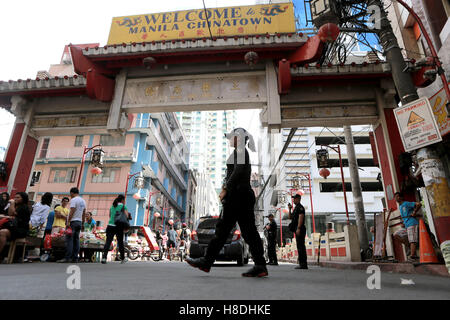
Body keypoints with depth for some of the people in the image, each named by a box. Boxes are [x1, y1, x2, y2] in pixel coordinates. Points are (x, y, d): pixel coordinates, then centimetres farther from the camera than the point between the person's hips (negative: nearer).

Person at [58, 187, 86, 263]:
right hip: (79, 222, 8)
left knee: (69, 240, -7)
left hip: (73, 221, -8)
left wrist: (68, 221, -17)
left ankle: (67, 258, -9)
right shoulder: (83, 201, 16)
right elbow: (84, 213, 18)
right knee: (76, 240, 7)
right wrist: (82, 224, 21)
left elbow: (72, 211, -17)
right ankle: (75, 258, 7)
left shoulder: (73, 200, -8)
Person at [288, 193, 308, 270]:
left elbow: (301, 218, -18)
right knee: (300, 246, 10)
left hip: (300, 229, -10)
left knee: (300, 246, -11)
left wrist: (298, 228, -24)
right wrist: (290, 209, 13)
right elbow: (290, 217, 25)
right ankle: (302, 263, 13)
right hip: (297, 229, 10)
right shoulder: (296, 208, 23)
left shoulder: (300, 207, -7)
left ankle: (303, 264, -11)